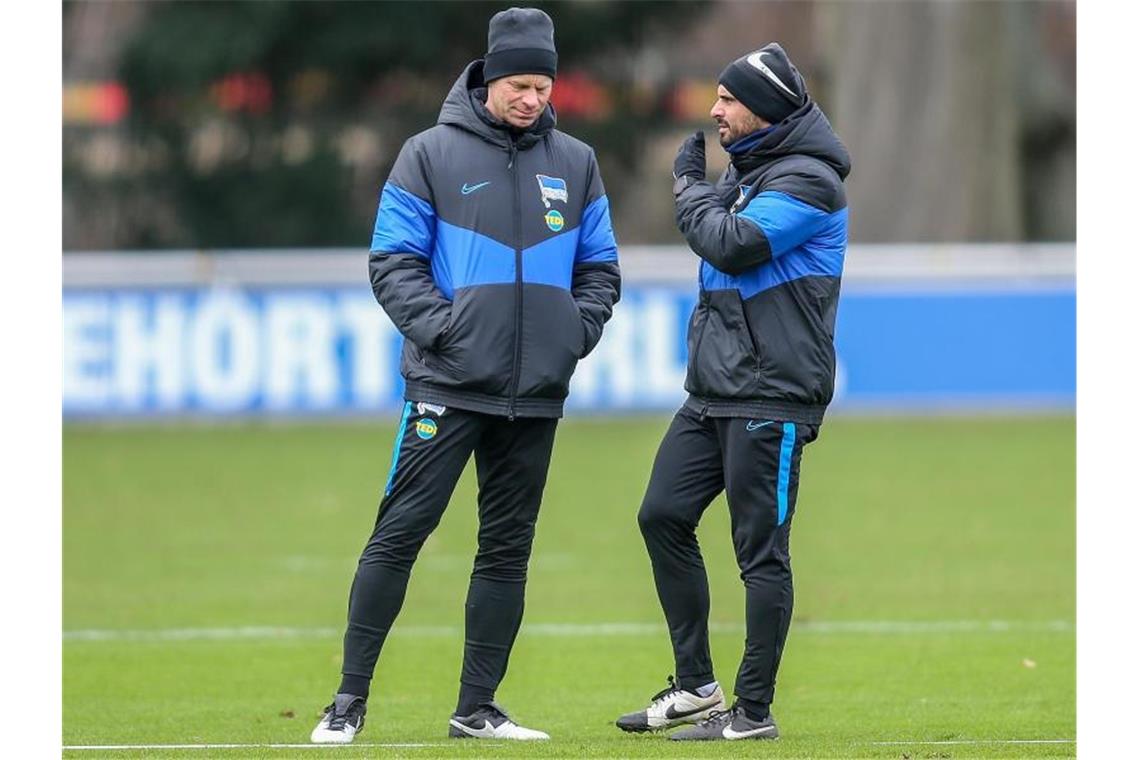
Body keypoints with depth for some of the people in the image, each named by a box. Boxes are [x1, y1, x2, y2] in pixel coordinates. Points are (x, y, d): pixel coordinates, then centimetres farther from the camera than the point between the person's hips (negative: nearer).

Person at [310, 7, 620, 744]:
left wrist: (579, 329, -2)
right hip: (448, 386, -4)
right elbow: (393, 261, -3)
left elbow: (600, 267, 15)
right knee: (400, 531, -8)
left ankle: (477, 707, 13)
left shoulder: (575, 163, 9)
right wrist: (439, 328, -15)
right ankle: (351, 697, -2)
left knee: (508, 547, 6)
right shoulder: (432, 154, -1)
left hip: (536, 393, 4)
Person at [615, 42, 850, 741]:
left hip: (772, 395, -10)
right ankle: (697, 687, 16)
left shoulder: (808, 181, -12)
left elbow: (734, 244, -21)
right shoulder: (743, 169, 18)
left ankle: (755, 709, -1)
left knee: (761, 548, -6)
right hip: (713, 389, 10)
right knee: (663, 515, 7)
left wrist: (690, 186, -7)